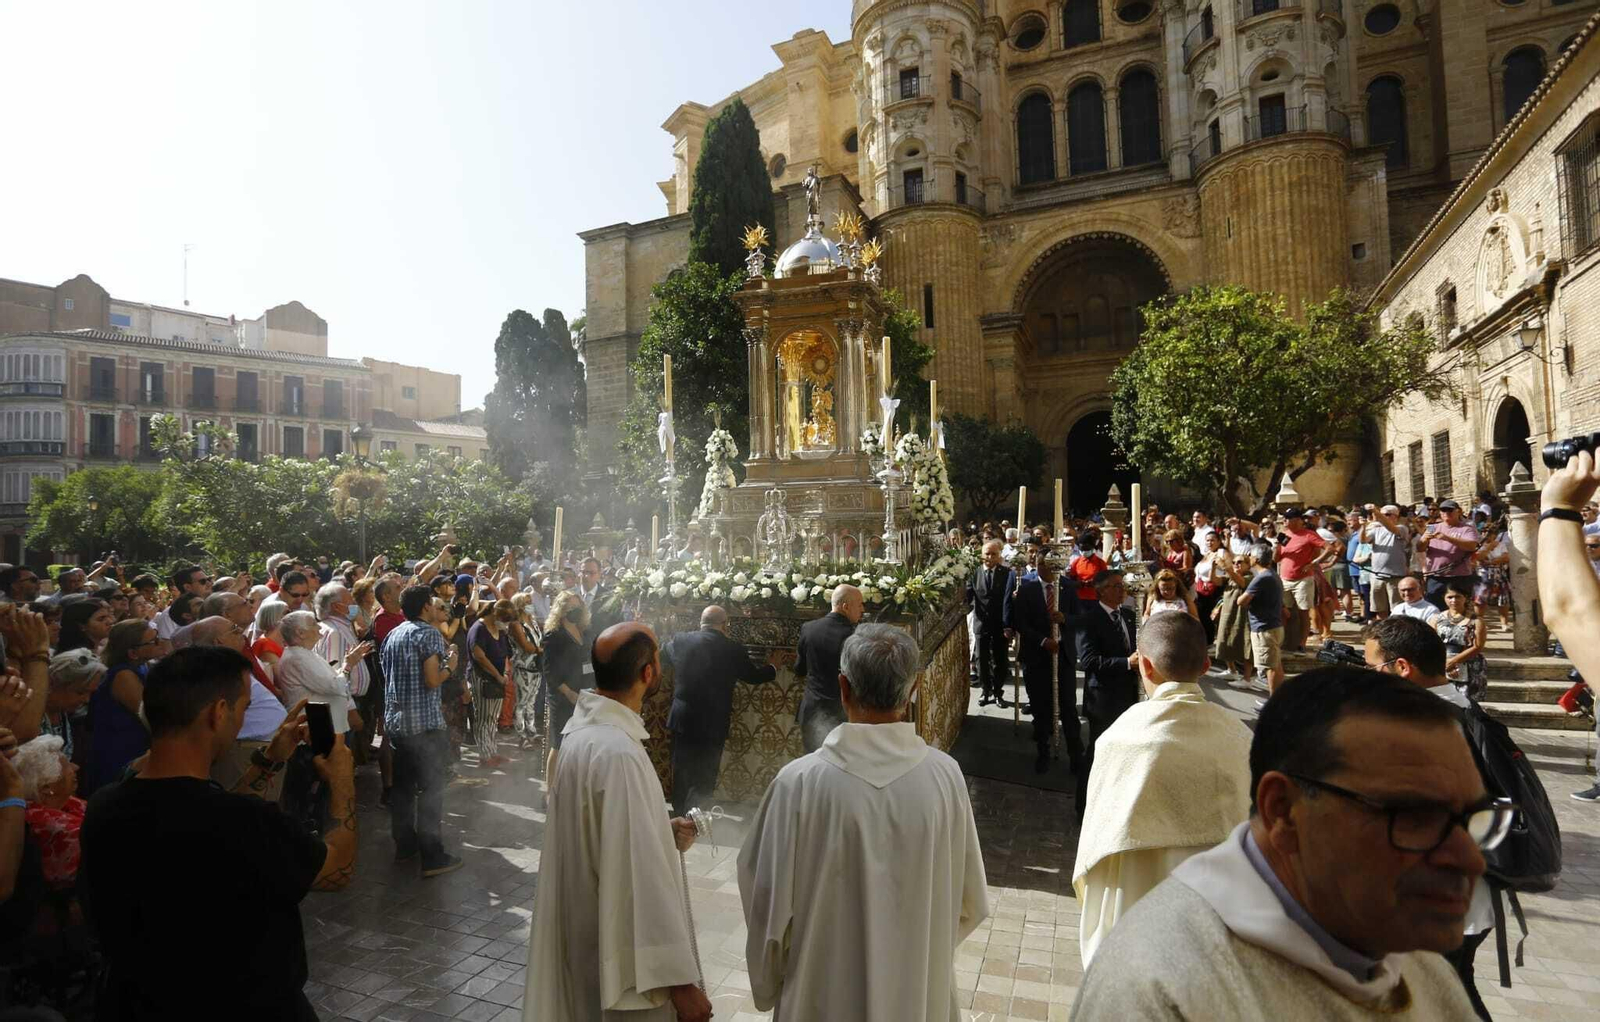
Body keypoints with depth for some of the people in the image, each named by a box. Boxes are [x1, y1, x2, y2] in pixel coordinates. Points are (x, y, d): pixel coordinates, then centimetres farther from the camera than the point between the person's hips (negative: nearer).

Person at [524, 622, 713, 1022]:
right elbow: (639, 875, -29)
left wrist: (662, 832, 5)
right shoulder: (618, 752, -29)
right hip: (618, 948, -9)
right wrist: (678, 977, -22)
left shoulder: (584, 728, 1)